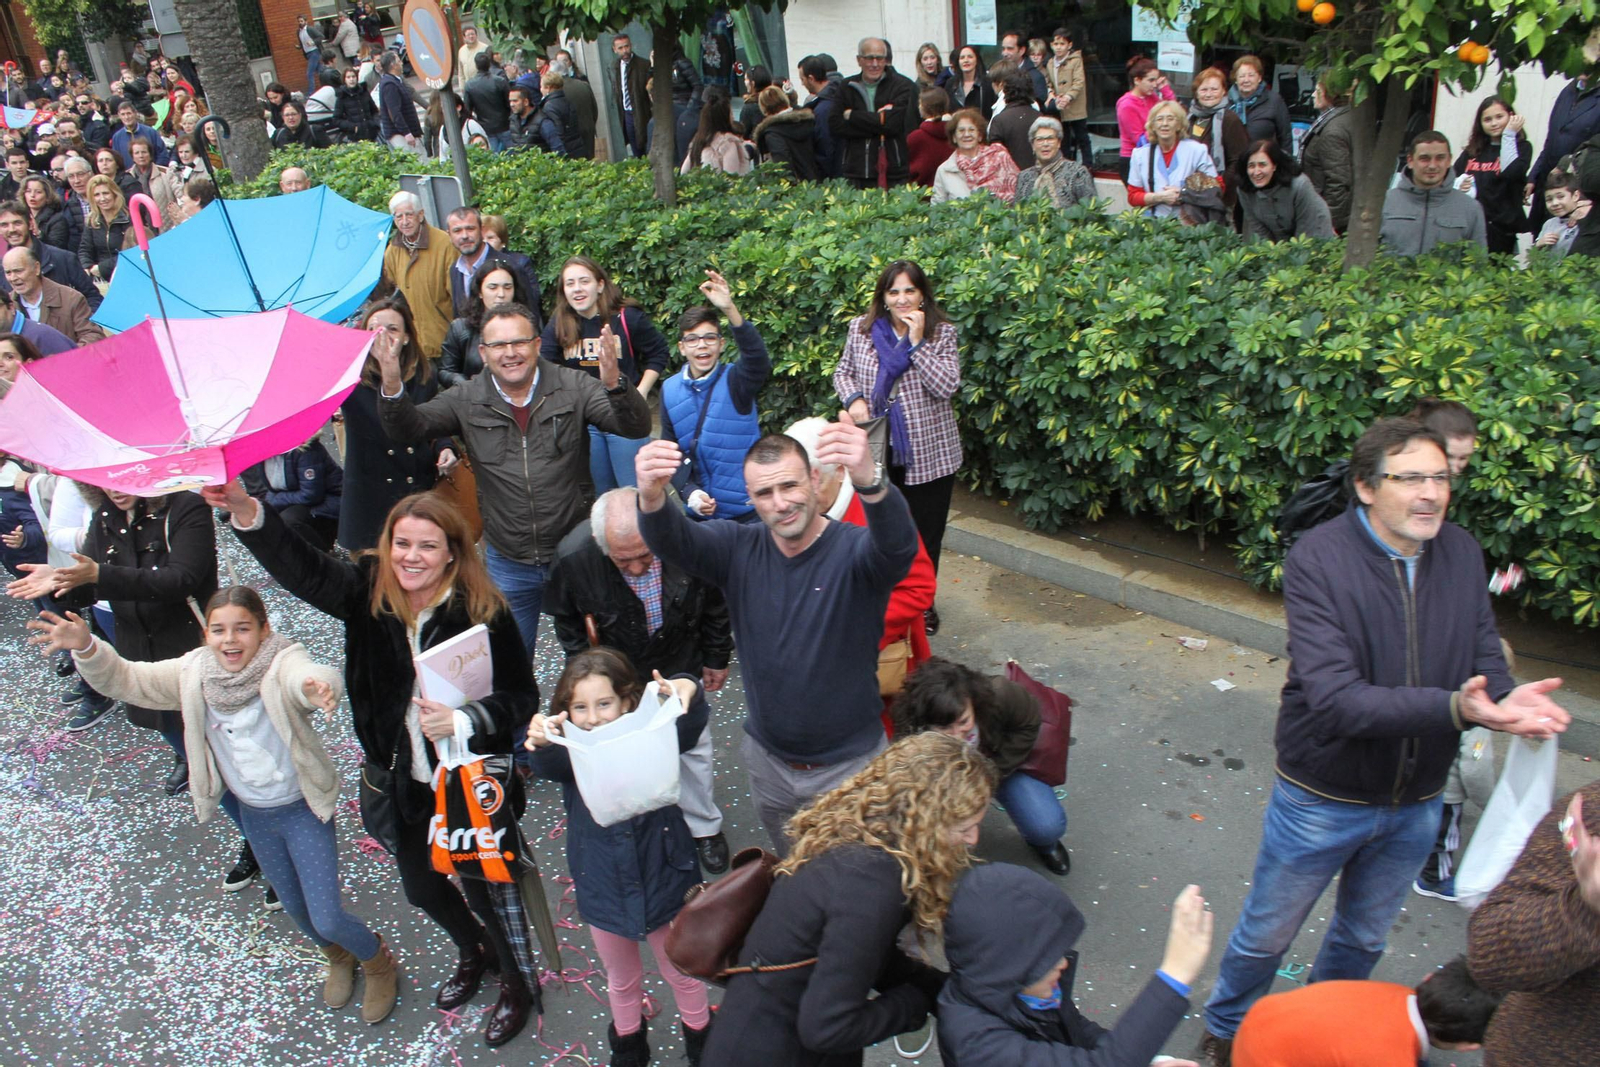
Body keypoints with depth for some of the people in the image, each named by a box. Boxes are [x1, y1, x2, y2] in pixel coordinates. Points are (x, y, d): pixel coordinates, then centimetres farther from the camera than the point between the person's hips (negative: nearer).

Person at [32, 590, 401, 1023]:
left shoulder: (282, 663, -26)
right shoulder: (193, 673, -10)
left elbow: (306, 676, -48)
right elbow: (124, 680, -10)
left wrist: (318, 687, -73)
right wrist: (85, 646, -30)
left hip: (303, 810, -5)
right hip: (252, 814, 5)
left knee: (327, 918, -4)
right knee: (295, 908, 22)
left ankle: (378, 961, 29)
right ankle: (338, 959, 53)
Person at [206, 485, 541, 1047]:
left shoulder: (483, 611, -22)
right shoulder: (368, 590, -11)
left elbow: (523, 698, -17)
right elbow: (299, 566, -26)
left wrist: (462, 720, -33)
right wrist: (247, 511, -41)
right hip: (407, 780, 5)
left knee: (483, 887, 11)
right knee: (421, 885, 24)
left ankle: (517, 984, 42)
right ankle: (474, 952, 57)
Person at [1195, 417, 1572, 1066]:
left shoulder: (1463, 554, -7)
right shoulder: (1318, 559, -24)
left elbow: (1485, 658, -7)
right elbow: (1335, 698, -32)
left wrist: (1508, 697, -31)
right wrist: (1454, 708, -44)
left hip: (1417, 804, 5)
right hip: (1324, 800, -5)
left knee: (1364, 938, 27)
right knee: (1265, 936, 16)